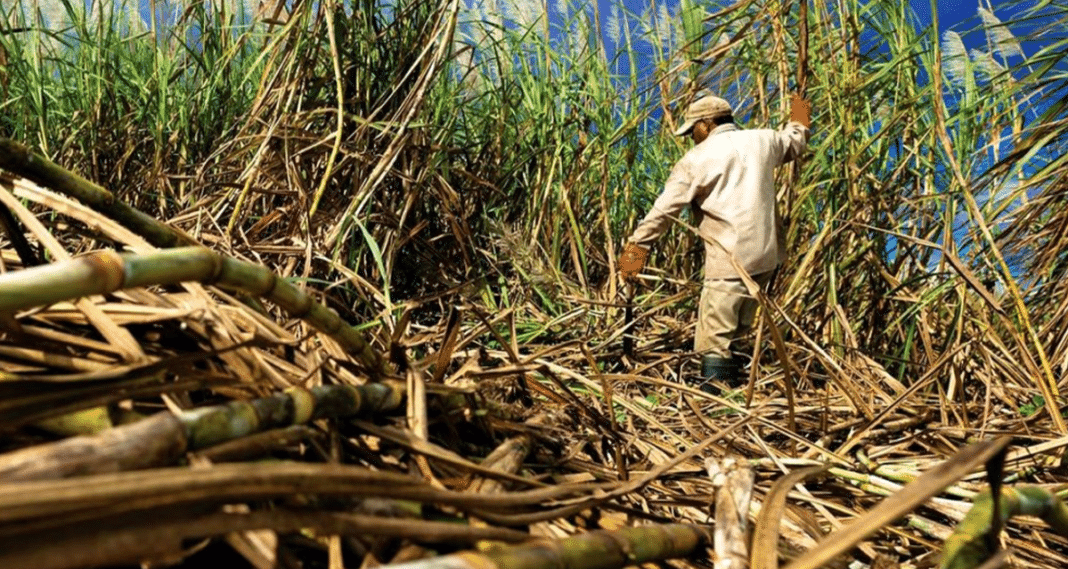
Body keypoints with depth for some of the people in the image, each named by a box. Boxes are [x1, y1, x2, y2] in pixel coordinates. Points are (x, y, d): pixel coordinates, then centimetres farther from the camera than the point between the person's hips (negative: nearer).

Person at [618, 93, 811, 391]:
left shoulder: (697, 159, -5)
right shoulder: (762, 140, 10)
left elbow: (664, 209, -7)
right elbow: (794, 143, 32)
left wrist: (637, 244, -1)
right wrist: (800, 122, 54)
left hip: (730, 258, -7)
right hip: (766, 254, 7)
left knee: (714, 333, -5)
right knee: (737, 329, 19)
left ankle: (714, 383, -7)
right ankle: (732, 377, 27)